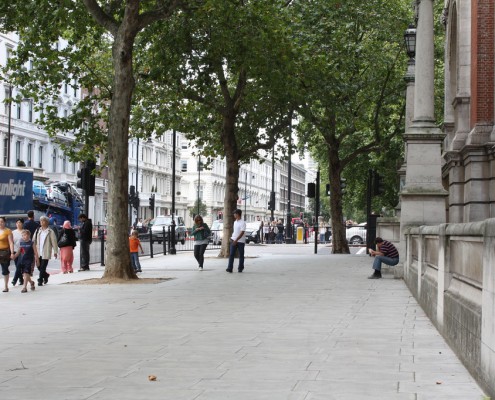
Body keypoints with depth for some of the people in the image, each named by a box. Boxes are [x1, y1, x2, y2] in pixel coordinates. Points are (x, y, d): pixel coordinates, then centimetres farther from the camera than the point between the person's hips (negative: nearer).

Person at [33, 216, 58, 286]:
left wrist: (55, 252, -4)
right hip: (38, 252, 5)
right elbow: (34, 240, 11)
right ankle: (46, 275, 33)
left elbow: (54, 242, -2)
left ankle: (40, 280, 0)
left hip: (46, 253, -5)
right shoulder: (38, 230, 10)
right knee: (39, 267, 8)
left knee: (43, 267, -7)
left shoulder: (50, 232, -4)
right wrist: (34, 250, 3)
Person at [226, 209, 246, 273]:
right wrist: (232, 237, 6)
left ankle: (240, 268, 16)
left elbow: (242, 233, -18)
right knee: (231, 255, -5)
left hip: (240, 241, -6)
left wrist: (236, 240, -24)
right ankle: (230, 268, -10)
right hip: (234, 241, 6)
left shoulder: (243, 223, -13)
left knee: (241, 255, 5)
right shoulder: (235, 222, 12)